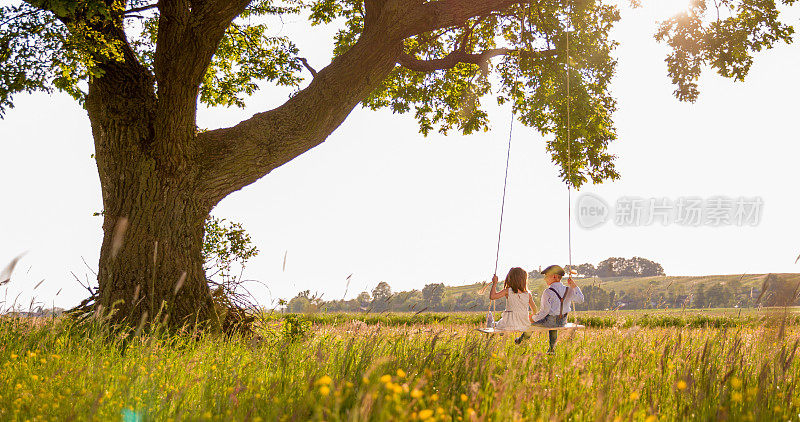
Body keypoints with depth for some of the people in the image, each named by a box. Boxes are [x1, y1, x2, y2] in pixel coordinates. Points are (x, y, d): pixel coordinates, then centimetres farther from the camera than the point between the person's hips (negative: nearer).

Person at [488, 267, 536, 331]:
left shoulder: (507, 291, -11)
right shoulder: (528, 294, -2)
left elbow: (492, 296, -14)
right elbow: (534, 309, 6)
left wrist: (494, 283, -3)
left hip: (510, 325, -3)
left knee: (495, 324, 27)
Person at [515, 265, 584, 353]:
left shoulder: (548, 292, -23)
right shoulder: (568, 290, -5)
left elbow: (544, 311, -23)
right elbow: (580, 300, 9)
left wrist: (534, 318, -7)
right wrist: (574, 286, 7)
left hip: (549, 321, -5)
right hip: (562, 322, 5)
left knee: (531, 321, 23)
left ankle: (522, 339, 45)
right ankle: (552, 348, 38)